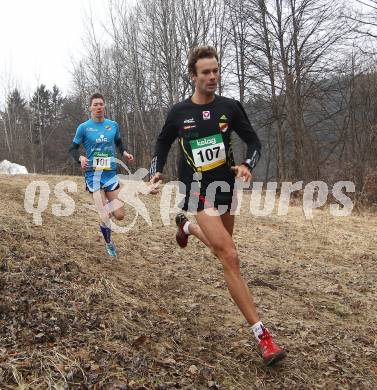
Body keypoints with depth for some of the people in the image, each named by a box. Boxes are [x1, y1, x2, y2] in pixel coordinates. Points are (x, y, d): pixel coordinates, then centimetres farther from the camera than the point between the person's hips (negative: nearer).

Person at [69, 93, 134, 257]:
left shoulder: (113, 125, 5)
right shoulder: (83, 127, -3)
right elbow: (73, 149, 3)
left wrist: (124, 153, 1)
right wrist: (80, 158, -18)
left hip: (111, 173, 3)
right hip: (93, 174, -3)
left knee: (119, 215, 0)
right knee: (105, 217, -9)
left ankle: (109, 202, 36)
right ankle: (109, 243, 21)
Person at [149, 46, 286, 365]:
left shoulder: (230, 107, -2)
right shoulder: (179, 112, -4)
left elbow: (253, 141, 4)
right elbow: (163, 144, 12)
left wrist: (247, 165, -17)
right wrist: (157, 172, -3)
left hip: (226, 188, 4)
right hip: (199, 192, -4)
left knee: (222, 249, 23)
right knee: (231, 258, -17)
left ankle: (186, 226, 56)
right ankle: (262, 335, -12)